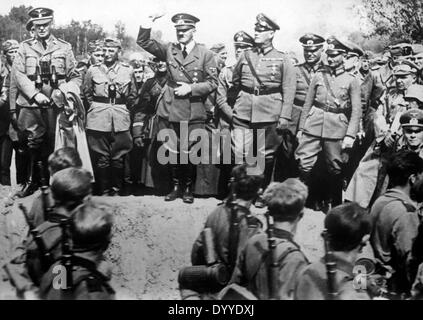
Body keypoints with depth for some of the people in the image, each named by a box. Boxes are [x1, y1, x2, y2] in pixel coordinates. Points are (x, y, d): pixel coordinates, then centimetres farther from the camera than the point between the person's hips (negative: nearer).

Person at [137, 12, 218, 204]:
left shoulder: (206, 54, 0)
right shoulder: (169, 50, 8)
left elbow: (212, 83, -2)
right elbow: (143, 42, 5)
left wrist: (190, 88, -13)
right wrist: (148, 23, -9)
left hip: (193, 114, -3)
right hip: (170, 111, 3)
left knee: (189, 153, 4)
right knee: (172, 152, 10)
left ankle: (188, 188, 21)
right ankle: (176, 186, 25)